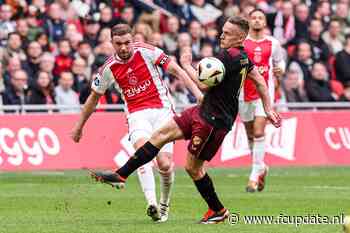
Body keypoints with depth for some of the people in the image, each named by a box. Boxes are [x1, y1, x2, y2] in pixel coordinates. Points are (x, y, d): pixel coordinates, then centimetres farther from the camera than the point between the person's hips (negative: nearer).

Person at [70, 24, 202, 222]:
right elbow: (94, 97, 16)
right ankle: (152, 203, -44)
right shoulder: (109, 68, 1)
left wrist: (197, 92, -15)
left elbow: (176, 70, -4)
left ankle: (165, 204, 20)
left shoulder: (147, 52, -6)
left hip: (162, 110, -1)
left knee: (165, 164, -11)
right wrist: (80, 126, 23)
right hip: (137, 114, 1)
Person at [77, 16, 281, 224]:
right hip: (205, 111, 10)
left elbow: (204, 84, -24)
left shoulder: (229, 56, -22)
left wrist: (187, 64, -10)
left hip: (214, 120, -10)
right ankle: (120, 175, 7)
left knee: (193, 167, 0)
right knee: (163, 134, 6)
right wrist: (268, 109, 25)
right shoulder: (243, 56, 8)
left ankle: (218, 211, 17)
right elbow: (260, 81, 18)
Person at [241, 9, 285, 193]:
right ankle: (261, 168, 32)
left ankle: (255, 175, -13)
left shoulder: (273, 43, 6)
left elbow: (279, 62, 16)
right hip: (245, 93, 2)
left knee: (259, 132, -14)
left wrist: (279, 70, -6)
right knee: (250, 134, 10)